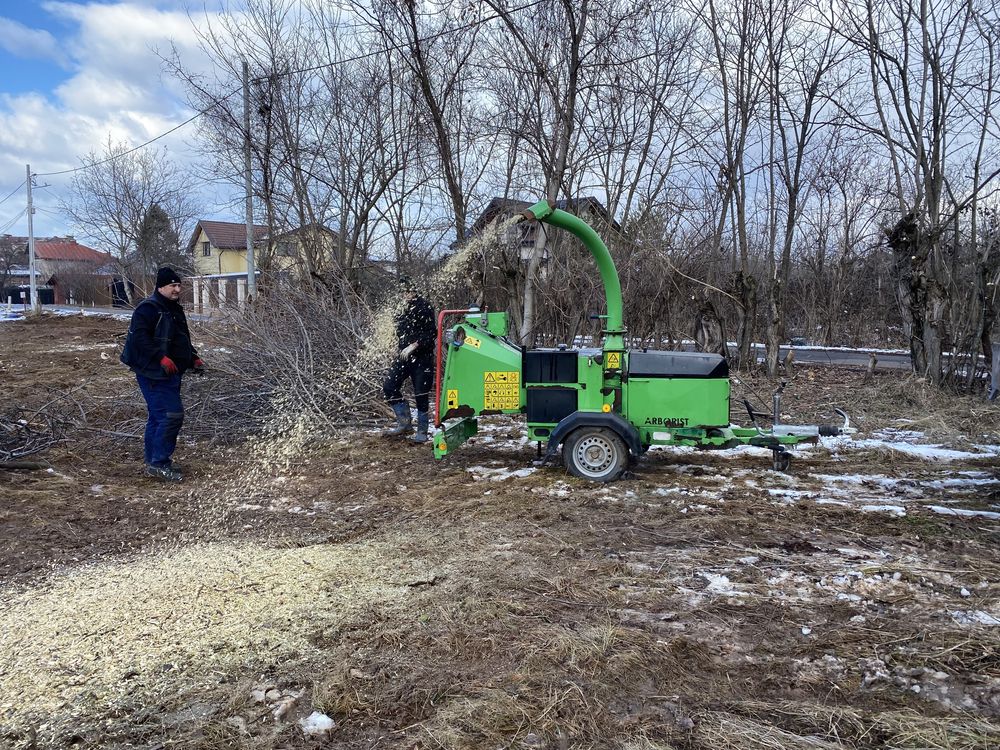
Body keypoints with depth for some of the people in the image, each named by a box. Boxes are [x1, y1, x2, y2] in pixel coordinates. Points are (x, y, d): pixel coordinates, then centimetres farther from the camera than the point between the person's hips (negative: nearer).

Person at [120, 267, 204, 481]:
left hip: (170, 373, 10)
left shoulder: (175, 309, 19)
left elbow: (182, 340, 28)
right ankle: (159, 463, -8)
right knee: (172, 414, -15)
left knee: (158, 417, 15)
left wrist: (193, 358, 14)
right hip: (153, 373, -10)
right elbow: (139, 337, -22)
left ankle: (153, 463, 23)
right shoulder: (148, 308, -12)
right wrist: (161, 357, -28)